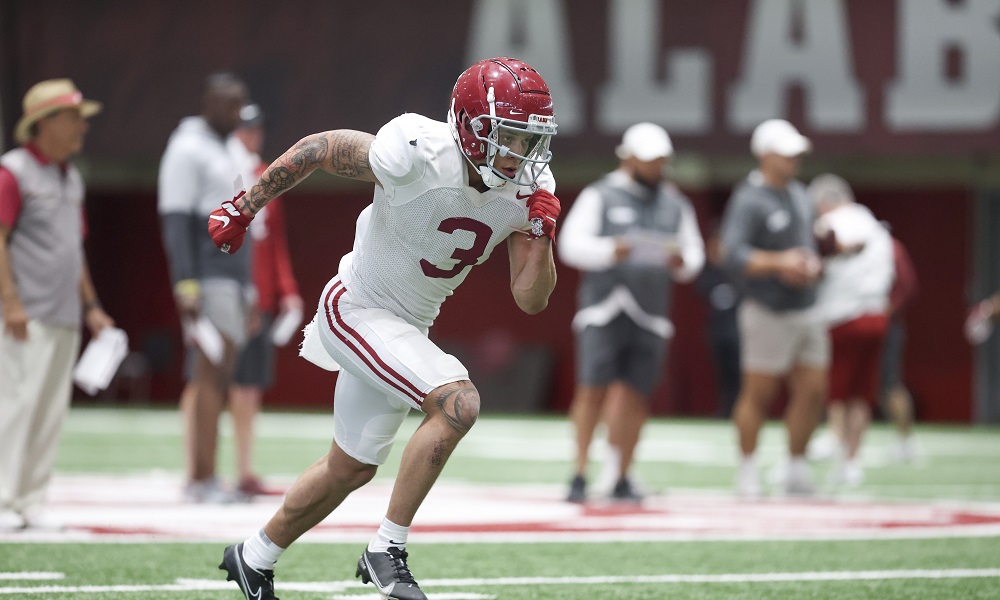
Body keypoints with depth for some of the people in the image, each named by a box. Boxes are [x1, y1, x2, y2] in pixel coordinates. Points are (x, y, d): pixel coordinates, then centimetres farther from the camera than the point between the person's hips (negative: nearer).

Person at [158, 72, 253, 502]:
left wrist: (249, 291, 23)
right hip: (207, 278, -9)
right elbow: (175, 221, -15)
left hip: (235, 279, 9)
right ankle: (202, 479, -17)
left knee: (213, 377, 6)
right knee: (211, 373, -14)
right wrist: (186, 286, -22)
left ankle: (199, 479, 6)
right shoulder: (188, 149, -7)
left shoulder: (230, 153, 22)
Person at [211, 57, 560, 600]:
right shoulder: (417, 154, -29)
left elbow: (531, 300, -6)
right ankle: (387, 550, -16)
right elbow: (317, 149, -15)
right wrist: (243, 208, -6)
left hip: (408, 328, 8)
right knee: (458, 402, -26)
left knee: (350, 468, 18)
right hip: (357, 310, -7)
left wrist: (541, 234, -23)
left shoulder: (525, 190, -11)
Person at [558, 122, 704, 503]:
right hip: (603, 307, -4)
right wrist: (609, 251, -22)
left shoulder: (675, 205, 15)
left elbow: (694, 254, 17)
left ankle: (622, 479, 10)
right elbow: (571, 244, -5)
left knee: (635, 396, 1)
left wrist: (683, 262, -6)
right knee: (593, 389, -12)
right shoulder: (600, 196, 2)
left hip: (650, 313, 4)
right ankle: (580, 473, -8)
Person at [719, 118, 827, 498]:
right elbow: (735, 255, -25)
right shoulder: (748, 202, -13)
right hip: (768, 312, -7)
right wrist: (778, 263, -37)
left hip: (805, 309, 7)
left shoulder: (799, 196, 14)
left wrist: (812, 267, 7)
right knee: (759, 393, -2)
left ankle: (796, 468, 17)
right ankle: (747, 470, 9)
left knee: (812, 391, 5)